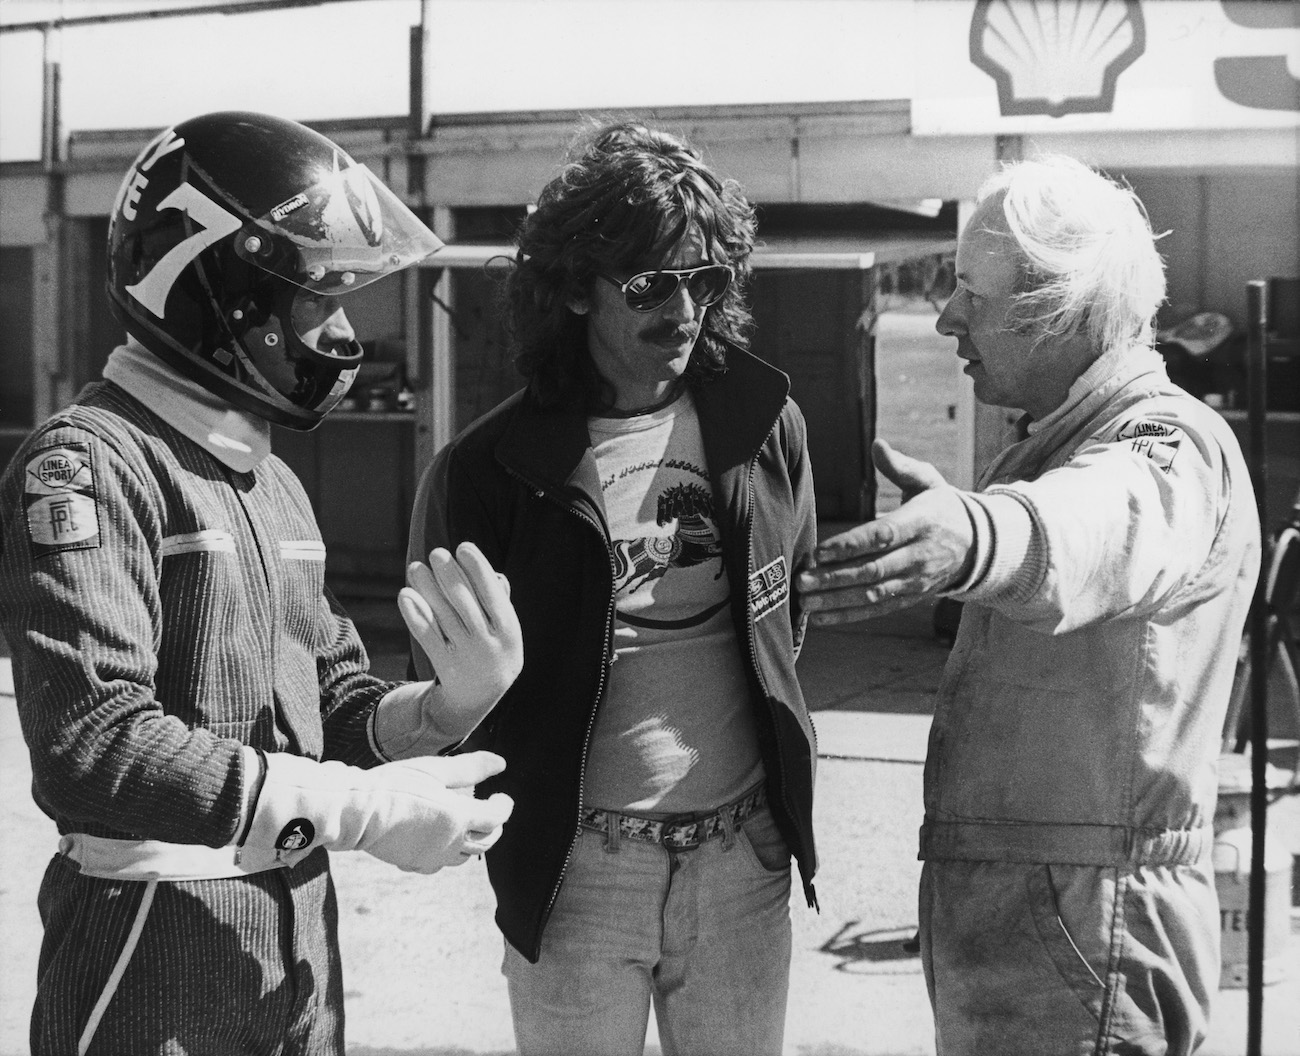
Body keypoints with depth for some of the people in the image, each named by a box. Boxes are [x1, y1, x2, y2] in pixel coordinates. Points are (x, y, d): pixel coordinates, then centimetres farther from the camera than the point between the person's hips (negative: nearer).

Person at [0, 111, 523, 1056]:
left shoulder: (272, 480, 13)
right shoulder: (86, 466, -15)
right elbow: (91, 745, -26)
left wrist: (452, 699, -7)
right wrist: (366, 808, -25)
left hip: (303, 927, 8)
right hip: (159, 938, -8)